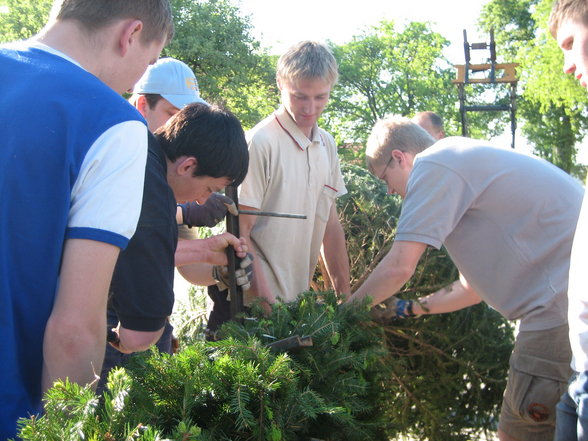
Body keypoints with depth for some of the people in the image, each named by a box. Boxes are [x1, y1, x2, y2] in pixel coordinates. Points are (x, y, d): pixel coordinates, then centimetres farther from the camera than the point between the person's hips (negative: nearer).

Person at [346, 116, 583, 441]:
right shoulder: (463, 163, 24)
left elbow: (399, 268, -11)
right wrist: (409, 309, 30)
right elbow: (475, 285, 27)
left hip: (564, 302, -10)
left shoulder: (433, 165, -7)